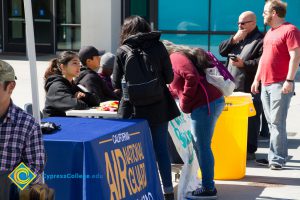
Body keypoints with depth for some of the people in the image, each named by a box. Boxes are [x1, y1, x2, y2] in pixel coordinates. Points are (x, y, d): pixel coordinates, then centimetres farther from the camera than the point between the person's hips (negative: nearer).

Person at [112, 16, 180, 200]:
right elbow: (169, 78, 3)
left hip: (134, 108, -1)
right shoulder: (158, 46, 0)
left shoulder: (122, 51, -3)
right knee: (161, 149, 10)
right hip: (158, 106, 1)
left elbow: (116, 84, 0)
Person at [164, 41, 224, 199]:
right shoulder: (181, 56, 26)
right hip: (212, 101, 10)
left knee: (202, 147, -5)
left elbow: (192, 78, -19)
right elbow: (177, 88, 33)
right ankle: (207, 184, 21)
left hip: (205, 104, -10)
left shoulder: (175, 57, -3)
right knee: (200, 146, 16)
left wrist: (184, 104, -11)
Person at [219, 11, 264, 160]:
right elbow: (222, 50, 11)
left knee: (250, 120, -2)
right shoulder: (237, 38, 21)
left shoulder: (260, 40, -6)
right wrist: (235, 39, -1)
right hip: (233, 86, 7)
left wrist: (243, 64, -21)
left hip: (250, 89, -7)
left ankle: (250, 150, 4)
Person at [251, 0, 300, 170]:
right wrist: (257, 79, 21)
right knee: (271, 123, 10)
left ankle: (278, 159, -5)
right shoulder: (270, 32, 20)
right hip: (265, 84, 9)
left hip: (280, 85, -8)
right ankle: (274, 156, 15)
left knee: (277, 123, -9)